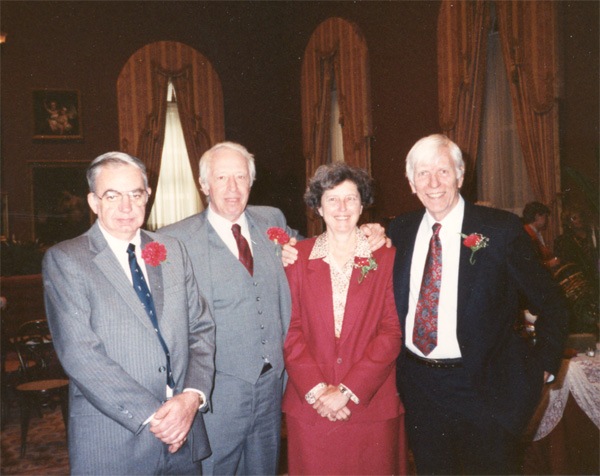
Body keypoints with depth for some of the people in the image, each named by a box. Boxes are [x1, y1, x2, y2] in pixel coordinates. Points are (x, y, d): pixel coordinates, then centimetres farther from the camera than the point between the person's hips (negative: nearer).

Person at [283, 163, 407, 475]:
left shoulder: (386, 258, 1)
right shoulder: (297, 257, 3)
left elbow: (392, 332, -3)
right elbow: (290, 329, 1)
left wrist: (347, 391, -10)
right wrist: (315, 389, -9)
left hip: (371, 402, 0)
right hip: (309, 404, 1)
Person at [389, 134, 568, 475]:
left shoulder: (502, 230, -9)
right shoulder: (399, 231, 2)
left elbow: (551, 304, -2)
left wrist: (544, 367, -4)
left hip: (484, 391, -3)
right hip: (418, 389, 4)